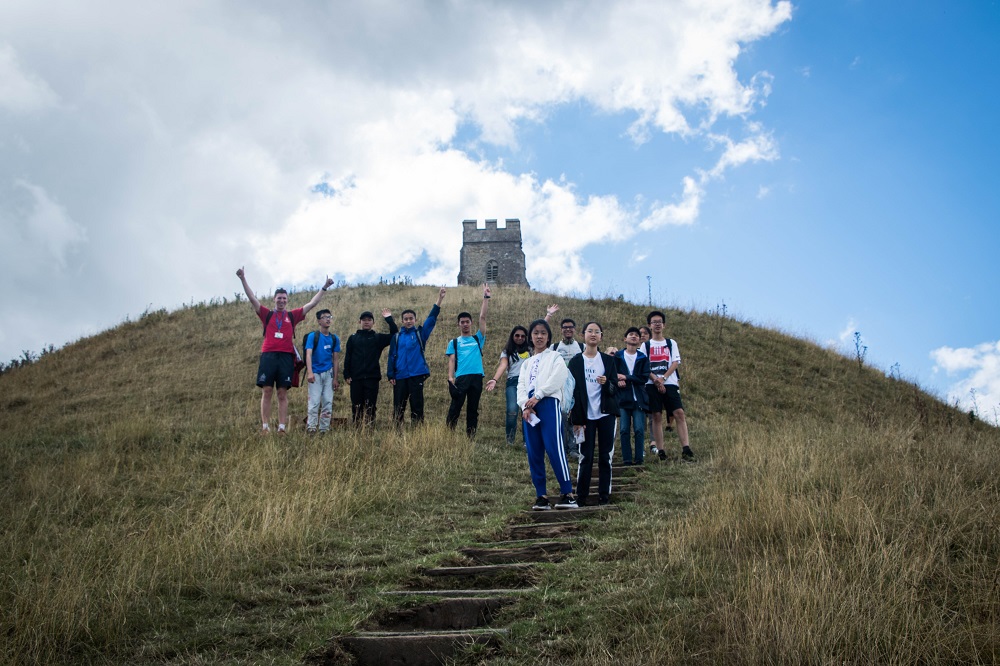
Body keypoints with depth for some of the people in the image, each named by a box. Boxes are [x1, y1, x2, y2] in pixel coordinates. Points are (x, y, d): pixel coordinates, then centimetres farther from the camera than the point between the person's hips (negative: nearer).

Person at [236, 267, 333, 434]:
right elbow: (252, 298, 7)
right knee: (267, 392, -2)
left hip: (286, 357, 1)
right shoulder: (267, 314, 11)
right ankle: (265, 427, -1)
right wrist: (243, 279, 1)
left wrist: (324, 288, 16)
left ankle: (282, 427, 1)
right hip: (268, 356, -1)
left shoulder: (292, 316, 14)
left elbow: (312, 303, 16)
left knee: (283, 394, 2)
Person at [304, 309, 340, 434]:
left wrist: (335, 379, 6)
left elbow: (335, 360, 10)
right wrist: (309, 372, -27)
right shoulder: (313, 336, -4)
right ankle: (311, 428, -7)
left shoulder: (334, 338, 8)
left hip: (328, 373, 4)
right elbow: (308, 355, -14)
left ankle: (324, 429, 9)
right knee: (314, 402, -9)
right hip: (316, 373, -4)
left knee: (328, 402, 3)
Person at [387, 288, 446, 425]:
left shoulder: (420, 333, 6)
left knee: (417, 405, 1)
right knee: (398, 406, 5)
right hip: (400, 376, 2)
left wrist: (439, 300, -13)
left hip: (417, 375, -1)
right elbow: (392, 356, 9)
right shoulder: (396, 337, 10)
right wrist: (390, 375, 0)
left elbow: (432, 318, -3)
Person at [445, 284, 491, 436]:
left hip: (476, 376, 2)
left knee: (473, 409, 6)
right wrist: (450, 377, -10)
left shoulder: (478, 339, 16)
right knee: (455, 407, -2)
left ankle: (470, 437, 11)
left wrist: (486, 298, 7)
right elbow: (451, 360, 5)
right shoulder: (454, 342, 15)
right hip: (460, 377, -2)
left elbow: (482, 318, 11)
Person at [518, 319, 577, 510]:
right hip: (529, 408, 6)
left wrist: (537, 396, -12)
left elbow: (556, 380, -7)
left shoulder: (555, 358, 11)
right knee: (534, 453, 1)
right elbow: (521, 386, 12)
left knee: (554, 449, -15)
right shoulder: (526, 363, 26)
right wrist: (525, 406, -6)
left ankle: (568, 494, -14)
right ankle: (541, 495, 5)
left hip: (549, 404, -6)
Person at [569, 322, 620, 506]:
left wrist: (607, 384, -18)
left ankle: (604, 494, 10)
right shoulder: (576, 361, 3)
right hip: (586, 415, -1)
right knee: (586, 457, -2)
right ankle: (581, 496, 6)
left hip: (606, 414, 1)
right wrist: (576, 419, -4)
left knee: (605, 456, 2)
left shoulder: (609, 360, 7)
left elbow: (615, 389, 6)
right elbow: (573, 391, 1)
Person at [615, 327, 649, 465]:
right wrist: (618, 381, -18)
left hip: (638, 398, 0)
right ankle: (627, 458, 4)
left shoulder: (643, 358, 7)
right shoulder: (618, 356, 6)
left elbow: (644, 377, -4)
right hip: (623, 398, 0)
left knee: (639, 429, -4)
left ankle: (639, 457, 2)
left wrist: (626, 377, -11)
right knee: (624, 430, 0)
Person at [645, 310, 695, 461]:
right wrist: (655, 380, -14)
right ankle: (660, 451, 1)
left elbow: (675, 363, 2)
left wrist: (663, 378, -12)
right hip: (652, 385, 0)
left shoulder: (671, 343, 13)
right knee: (657, 416, -2)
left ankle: (686, 449, -16)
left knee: (679, 413, -12)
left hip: (670, 383, 0)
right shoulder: (646, 345, 11)